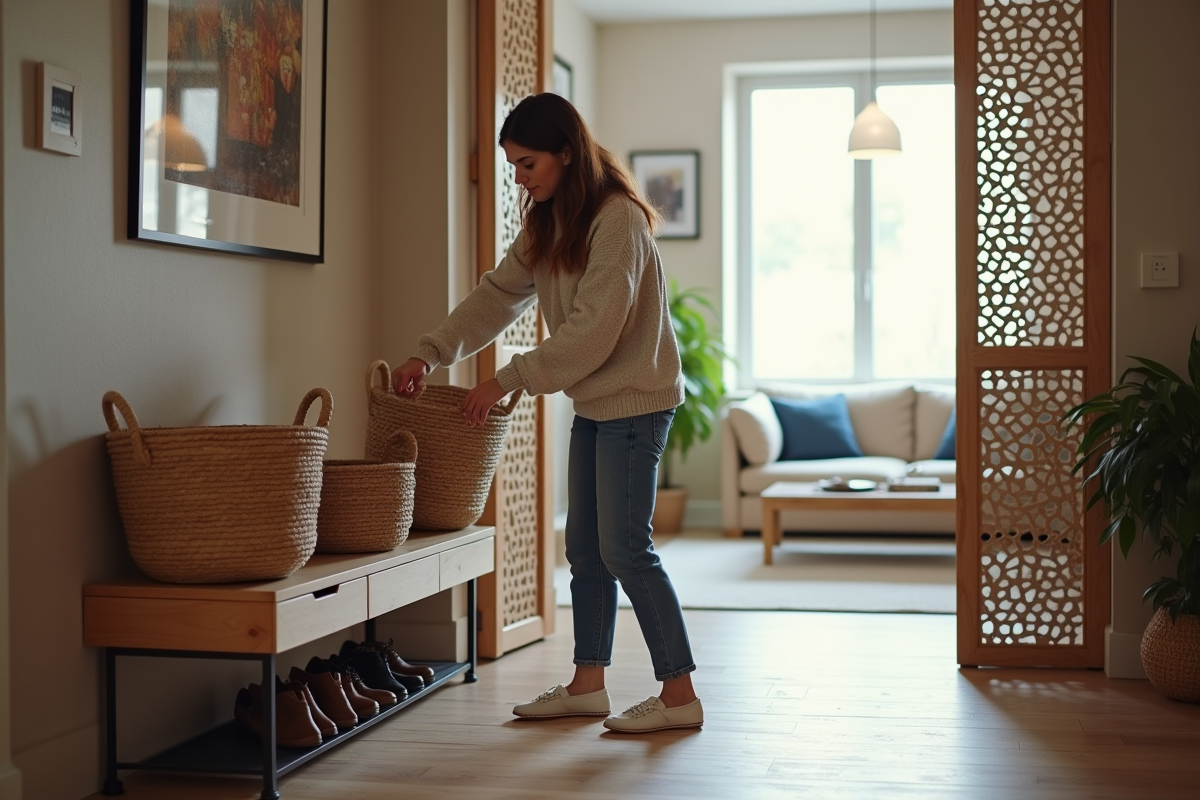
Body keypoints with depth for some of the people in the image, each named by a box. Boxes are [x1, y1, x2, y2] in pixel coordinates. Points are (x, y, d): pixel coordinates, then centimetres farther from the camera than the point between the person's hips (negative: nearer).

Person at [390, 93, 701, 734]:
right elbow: (498, 294, 8)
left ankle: (679, 694, 0)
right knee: (585, 548, 11)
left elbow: (593, 331, -23)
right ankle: (587, 685, 20)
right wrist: (429, 354, -4)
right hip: (592, 404, 9)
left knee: (623, 547, -9)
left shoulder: (617, 220, -18)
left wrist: (509, 381, -21)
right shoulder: (547, 224, 11)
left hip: (634, 400, -9)